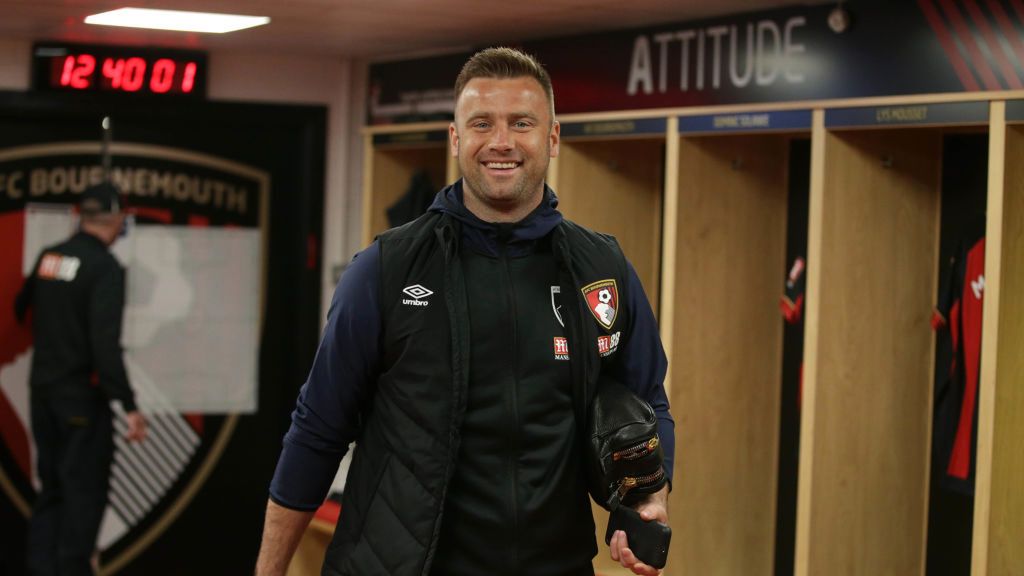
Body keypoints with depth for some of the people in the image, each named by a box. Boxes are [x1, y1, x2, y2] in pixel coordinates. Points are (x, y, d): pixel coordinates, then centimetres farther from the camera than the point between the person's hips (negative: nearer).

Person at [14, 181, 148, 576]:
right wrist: (128, 406, -23)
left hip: (42, 391, 7)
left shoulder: (48, 258, 5)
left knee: (52, 488, 15)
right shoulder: (105, 268, -16)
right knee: (84, 490, 1)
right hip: (82, 395, -7)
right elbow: (106, 345, -23)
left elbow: (20, 311, 18)